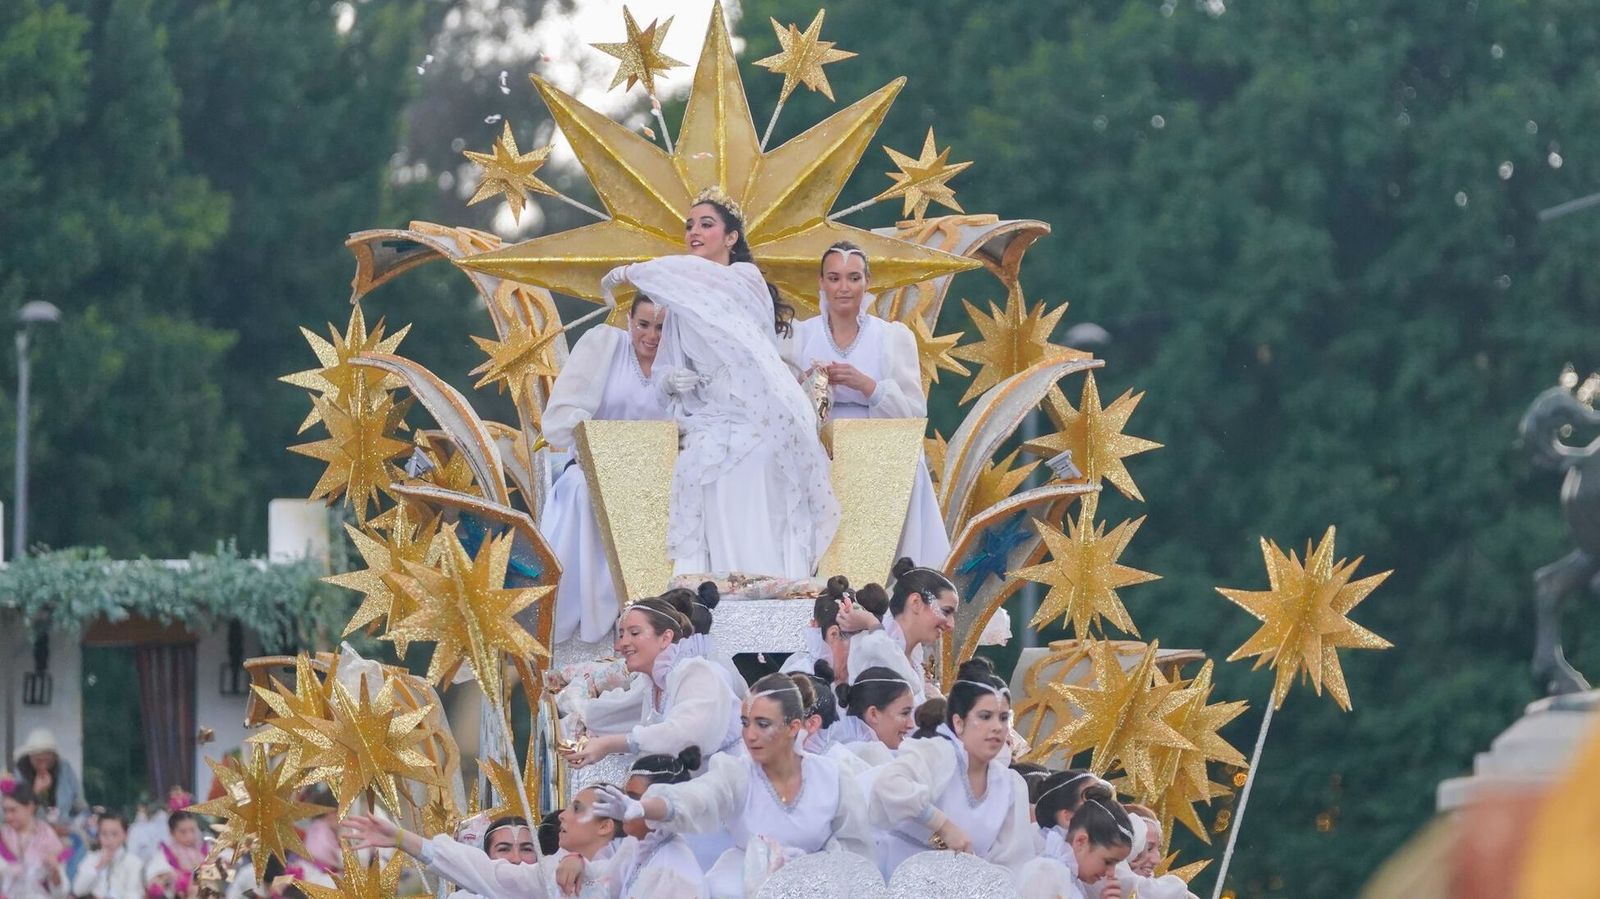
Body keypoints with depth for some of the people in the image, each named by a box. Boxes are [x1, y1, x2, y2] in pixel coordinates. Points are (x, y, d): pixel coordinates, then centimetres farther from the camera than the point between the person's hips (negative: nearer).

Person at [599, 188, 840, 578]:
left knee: (752, 543, -10)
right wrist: (671, 380, -6)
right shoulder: (683, 303, 17)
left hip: (751, 433, -5)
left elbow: (687, 272, -17)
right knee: (713, 542, -6)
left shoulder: (746, 281, 0)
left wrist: (630, 273, -5)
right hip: (707, 440, 5)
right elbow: (665, 370, 18)